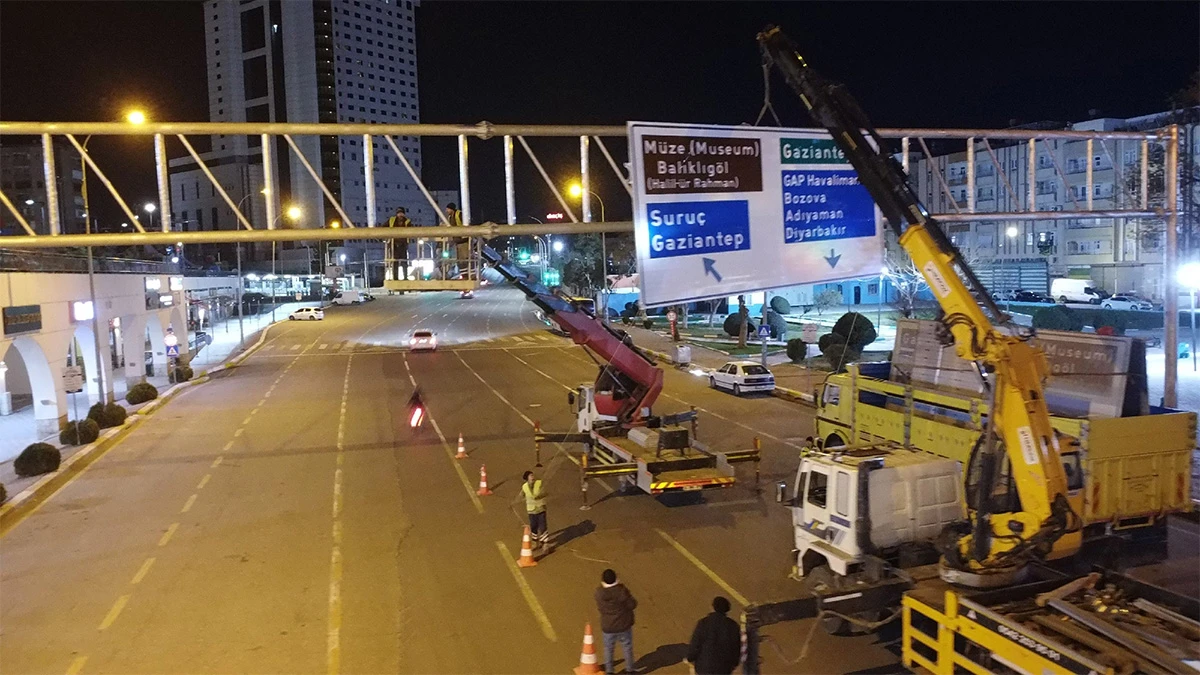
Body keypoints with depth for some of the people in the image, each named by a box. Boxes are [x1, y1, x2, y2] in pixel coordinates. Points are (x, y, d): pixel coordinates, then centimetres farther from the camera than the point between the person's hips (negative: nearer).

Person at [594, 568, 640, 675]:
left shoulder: (599, 593, -17)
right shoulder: (622, 591, -25)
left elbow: (599, 607, 0)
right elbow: (632, 605, -16)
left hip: (607, 627, 2)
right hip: (623, 625, -2)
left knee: (608, 648, 21)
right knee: (627, 647, 19)